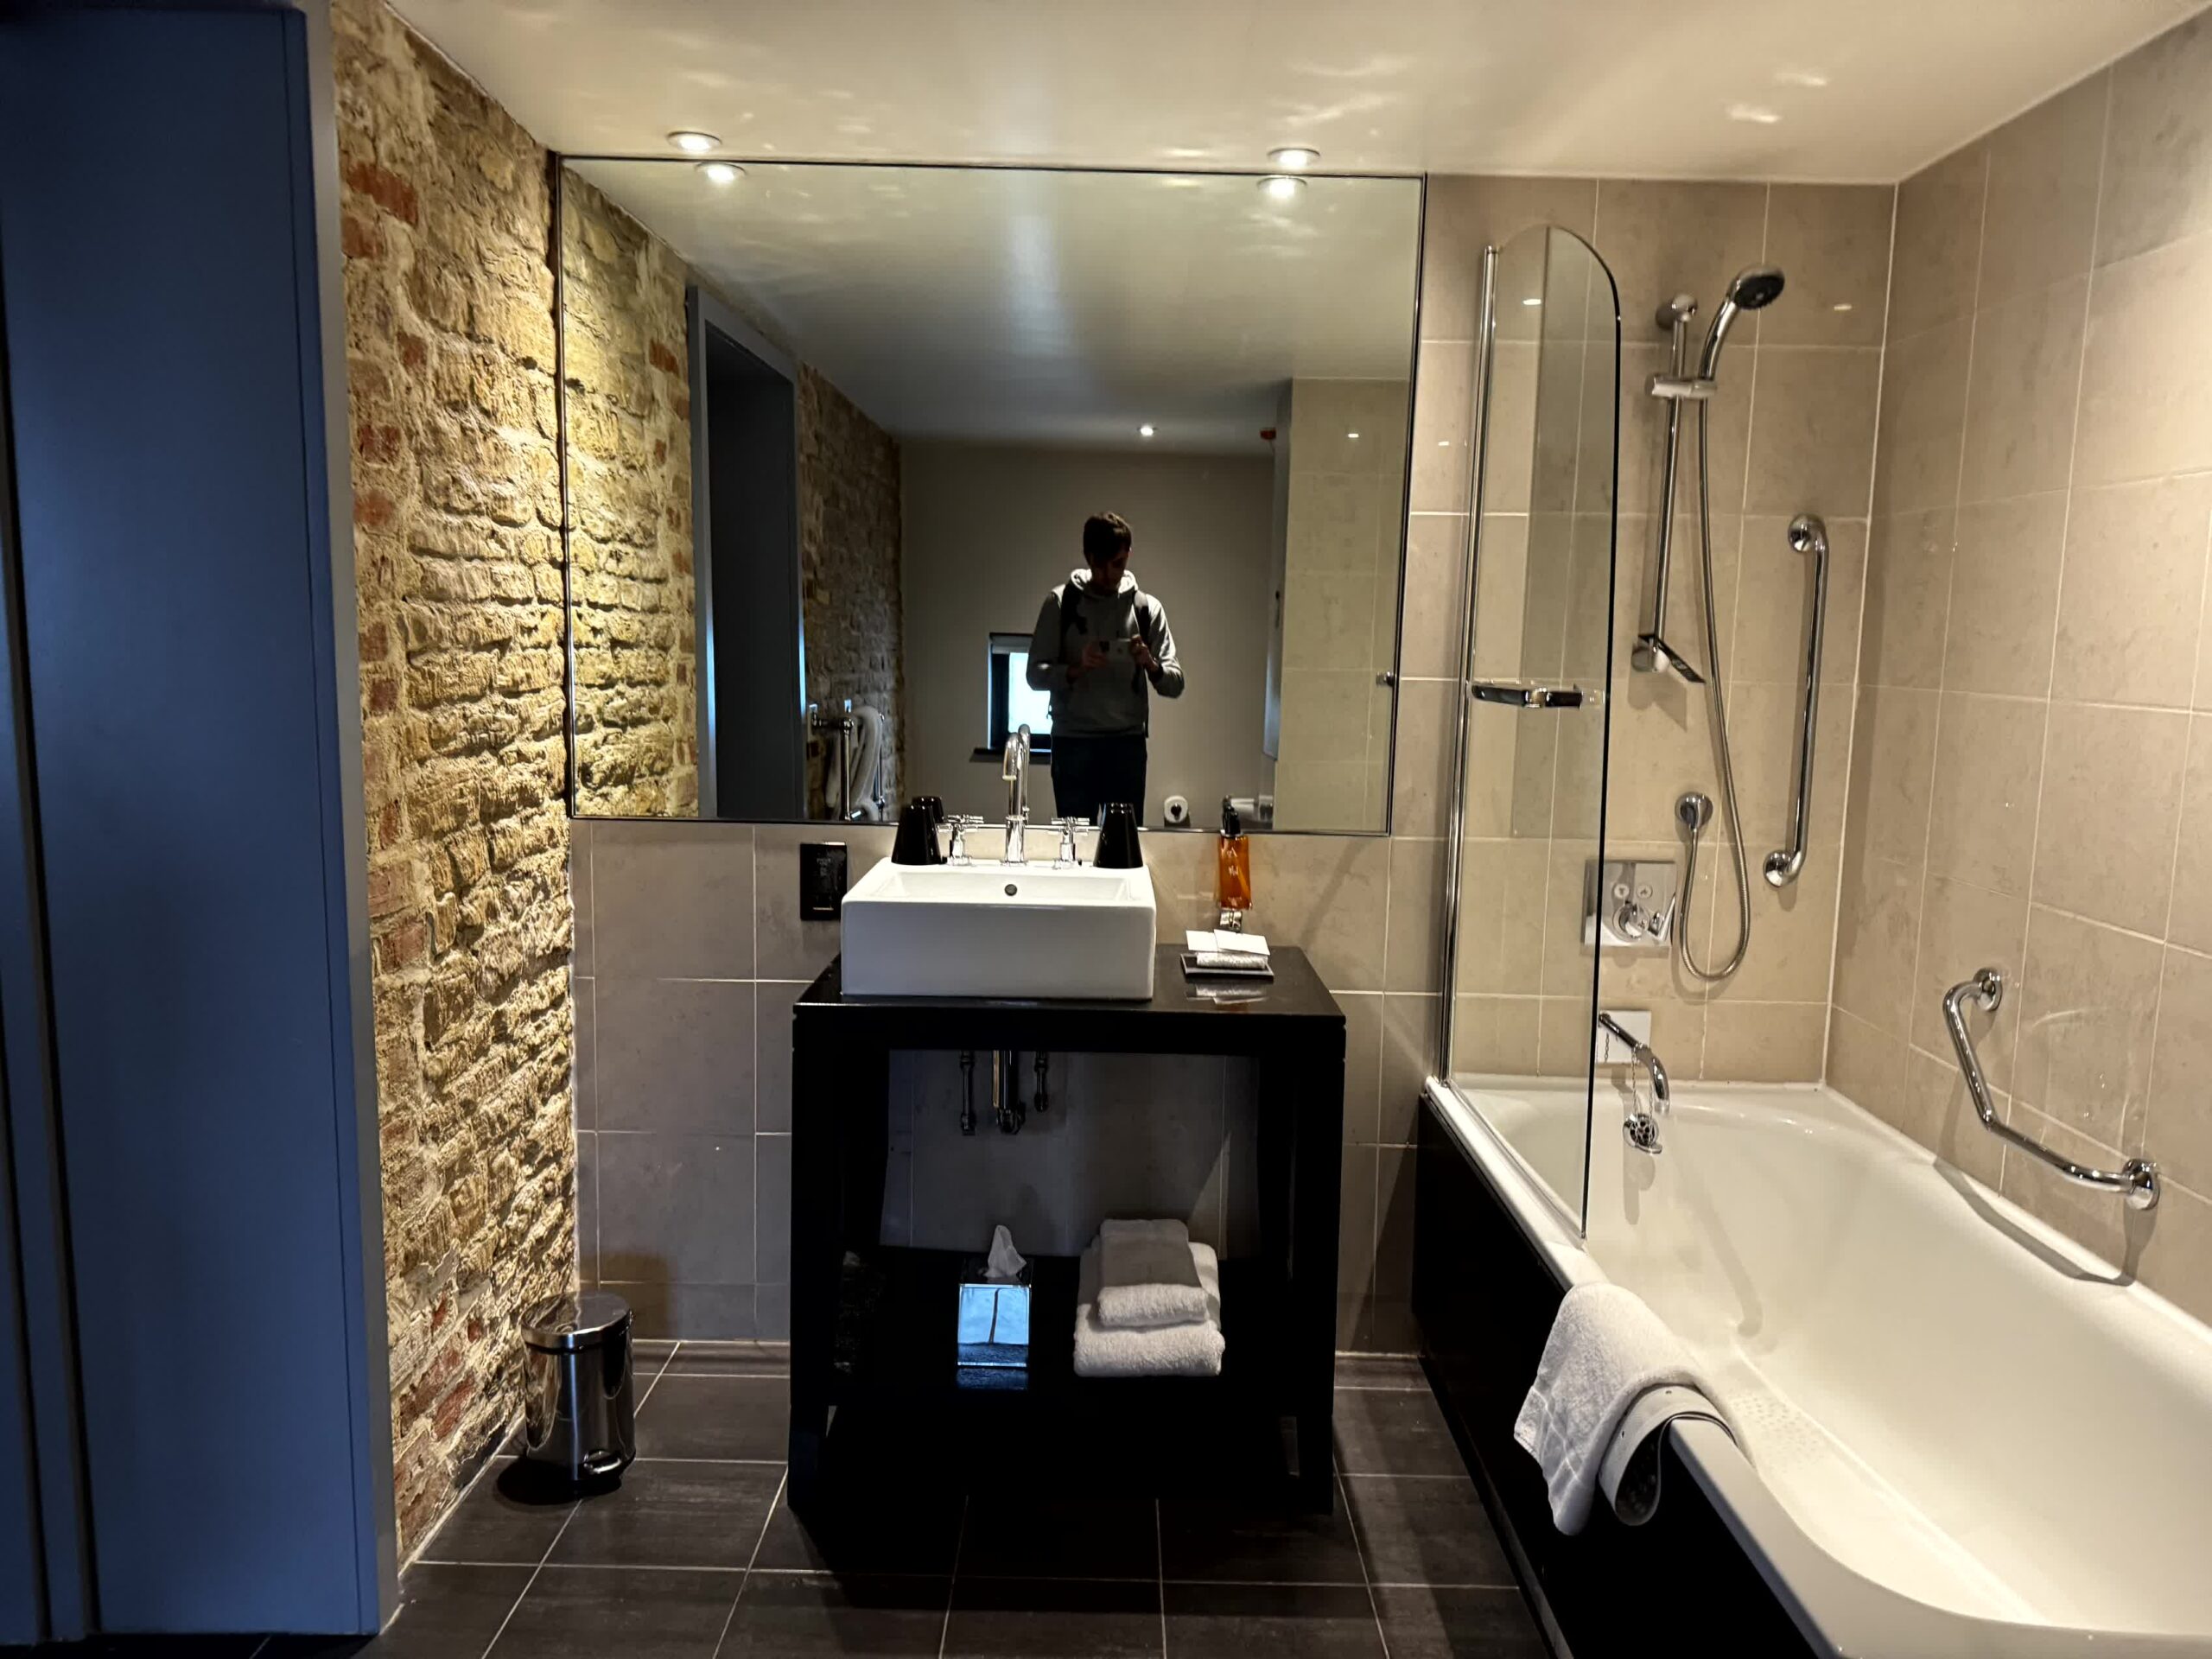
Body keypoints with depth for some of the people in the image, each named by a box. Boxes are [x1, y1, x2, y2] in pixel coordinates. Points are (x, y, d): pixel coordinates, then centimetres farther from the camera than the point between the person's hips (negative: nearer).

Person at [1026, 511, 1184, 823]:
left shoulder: (1147, 607, 4)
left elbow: (1175, 685, 1)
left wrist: (1151, 665, -20)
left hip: (1127, 744, 1)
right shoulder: (1061, 602, 1)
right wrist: (1075, 669, -21)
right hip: (1072, 743, -1)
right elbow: (1035, 674, -2)